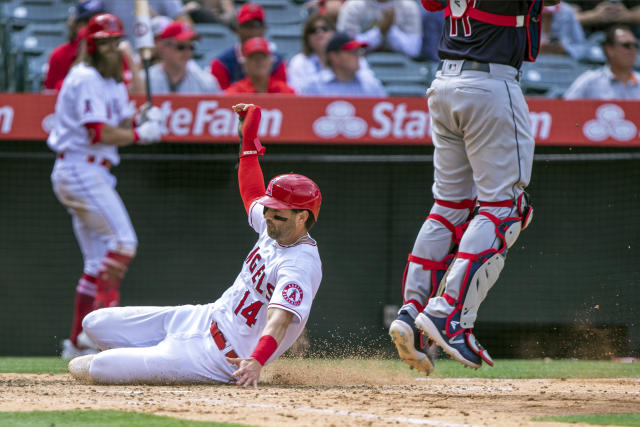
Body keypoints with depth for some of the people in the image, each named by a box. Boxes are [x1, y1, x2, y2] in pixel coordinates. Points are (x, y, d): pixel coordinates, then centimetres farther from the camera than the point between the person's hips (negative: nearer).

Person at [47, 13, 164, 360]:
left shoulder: (114, 83, 19)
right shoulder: (86, 80, -12)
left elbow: (122, 128, 14)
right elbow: (99, 134, -20)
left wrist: (145, 121, -6)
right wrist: (141, 135, -16)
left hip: (95, 173, 10)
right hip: (81, 170, -10)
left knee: (98, 261, 9)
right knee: (123, 242, -18)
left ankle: (77, 342, 11)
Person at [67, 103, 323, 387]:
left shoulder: (300, 265, -24)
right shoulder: (273, 230, 5)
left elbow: (279, 321, -39)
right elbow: (252, 194, 27)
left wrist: (256, 361, -56)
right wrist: (248, 137, 28)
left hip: (222, 359, -10)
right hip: (205, 318, 10)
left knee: (100, 367, -17)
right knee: (96, 323, 7)